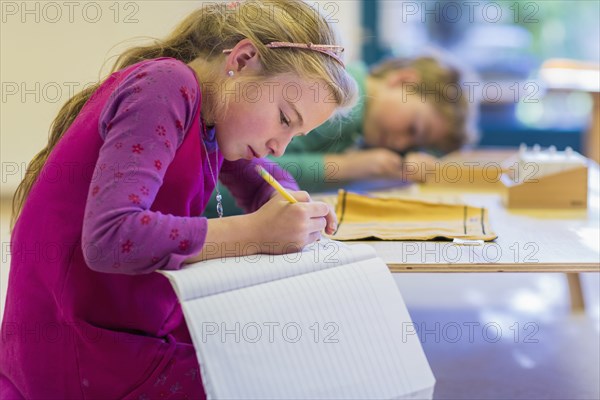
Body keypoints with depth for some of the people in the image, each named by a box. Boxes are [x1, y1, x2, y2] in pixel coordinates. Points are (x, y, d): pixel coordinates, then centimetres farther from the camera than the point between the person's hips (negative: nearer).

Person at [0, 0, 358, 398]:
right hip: (86, 360, -8)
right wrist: (255, 231, -25)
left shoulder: (212, 112, 6)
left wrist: (298, 211, -1)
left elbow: (265, 183, 22)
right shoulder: (164, 85, -19)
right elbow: (108, 238, -30)